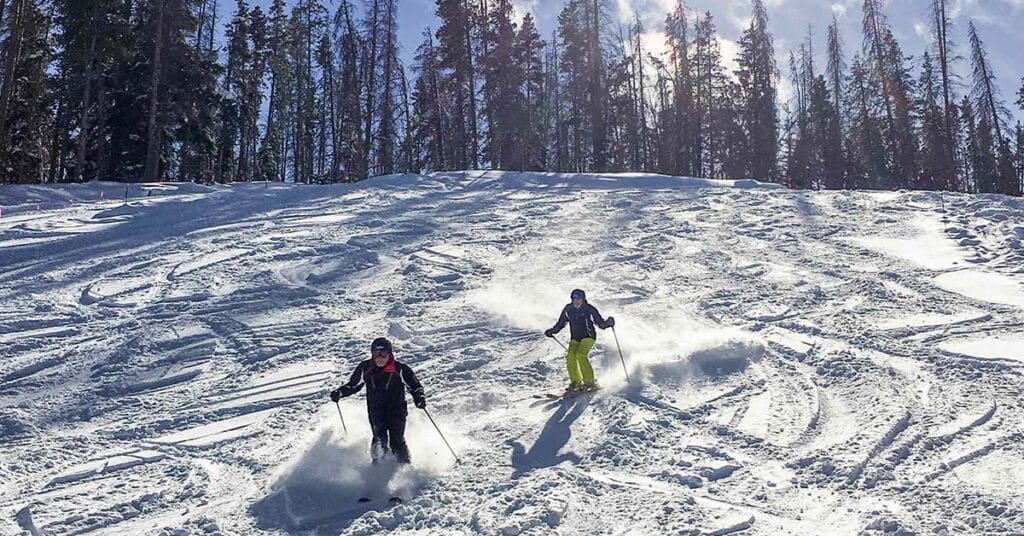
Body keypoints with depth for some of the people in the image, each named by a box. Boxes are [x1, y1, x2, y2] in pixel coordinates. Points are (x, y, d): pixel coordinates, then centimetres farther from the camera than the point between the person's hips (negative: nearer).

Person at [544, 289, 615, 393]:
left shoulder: (589, 309, -10)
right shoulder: (568, 309, 1)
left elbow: (601, 324, -5)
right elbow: (561, 323, 16)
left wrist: (609, 322, -23)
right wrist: (552, 331, 10)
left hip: (588, 336, -4)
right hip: (575, 338, 4)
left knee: (580, 355, -25)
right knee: (570, 357, -17)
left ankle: (590, 382, -19)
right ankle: (576, 382, -5)